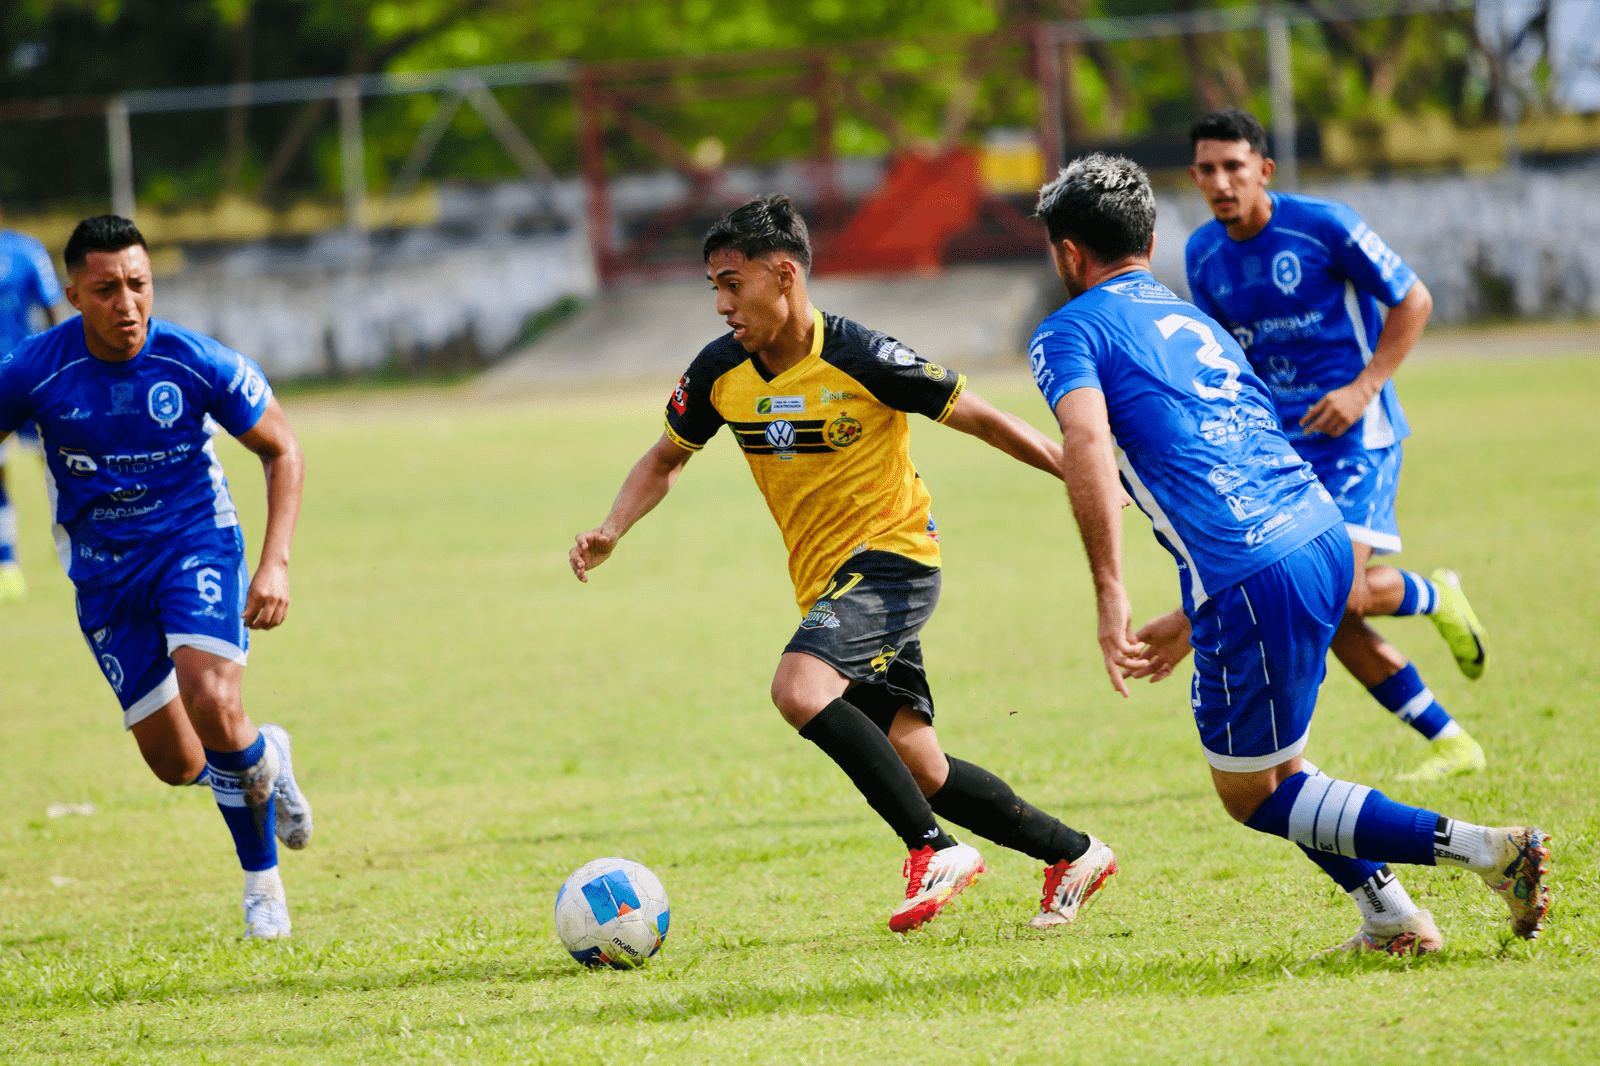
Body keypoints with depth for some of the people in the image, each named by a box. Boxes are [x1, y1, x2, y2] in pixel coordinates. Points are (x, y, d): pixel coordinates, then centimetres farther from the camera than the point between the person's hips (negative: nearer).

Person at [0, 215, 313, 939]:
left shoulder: (198, 364, -17)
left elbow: (281, 451, -3)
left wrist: (275, 563, -13)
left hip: (196, 545, -2)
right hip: (103, 572, 2)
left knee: (212, 706, -26)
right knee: (177, 764, 2)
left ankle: (260, 766, 10)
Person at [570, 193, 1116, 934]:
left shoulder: (860, 360, -19)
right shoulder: (720, 372, -2)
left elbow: (982, 420, -10)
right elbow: (666, 459, 15)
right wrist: (611, 531, -4)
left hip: (891, 555, -7)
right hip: (825, 581, 7)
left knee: (800, 688, -31)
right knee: (921, 772, 6)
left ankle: (935, 850, -23)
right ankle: (1073, 856, 23)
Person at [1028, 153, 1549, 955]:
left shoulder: (1069, 332, 4)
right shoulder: (1195, 322, 28)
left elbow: (1086, 442, -18)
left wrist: (1110, 598, -21)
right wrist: (1188, 622, 36)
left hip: (1254, 577, -8)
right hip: (1325, 534, 8)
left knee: (1253, 794, 6)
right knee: (1256, 761, 26)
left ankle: (1489, 851, -8)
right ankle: (1391, 919, 19)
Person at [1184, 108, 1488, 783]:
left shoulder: (1323, 226, -13)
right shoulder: (1204, 254, 4)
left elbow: (1413, 301, -6)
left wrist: (1364, 388, -15)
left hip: (1356, 432, -6)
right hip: (1283, 443, 6)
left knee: (1339, 593, -21)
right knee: (1329, 619, 0)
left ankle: (1436, 597, 14)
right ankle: (1451, 743, 13)